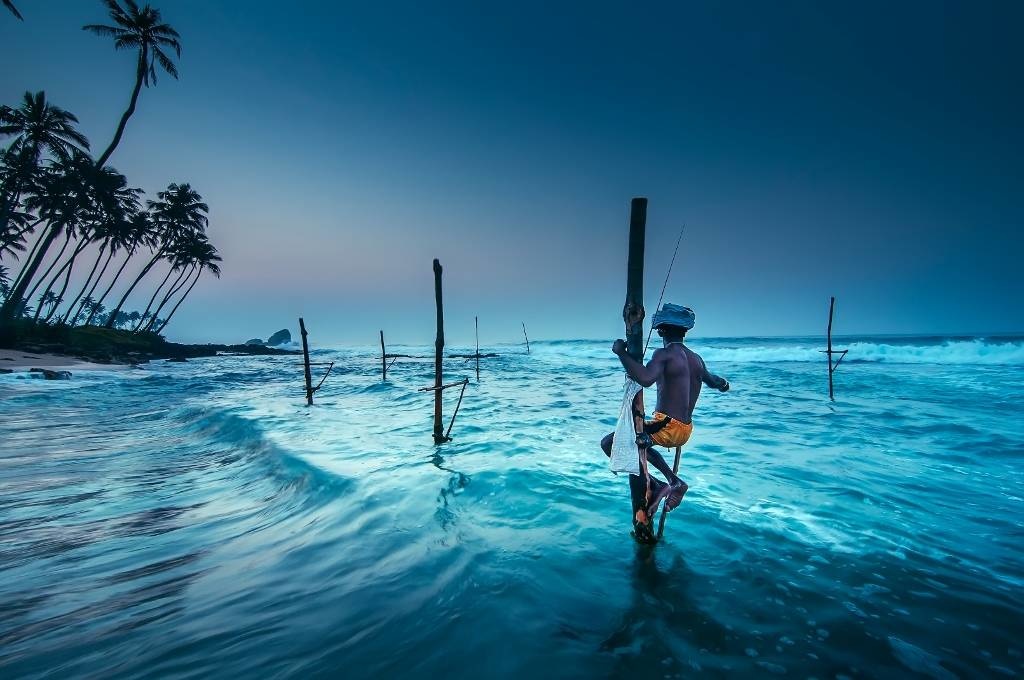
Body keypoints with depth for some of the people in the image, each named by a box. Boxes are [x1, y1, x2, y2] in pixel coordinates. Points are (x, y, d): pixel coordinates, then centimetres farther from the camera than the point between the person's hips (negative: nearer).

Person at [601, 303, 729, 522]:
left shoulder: (664, 354, -14)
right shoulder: (696, 358, 10)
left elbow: (646, 379, -34)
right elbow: (711, 381, 30)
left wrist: (621, 353, -24)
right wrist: (723, 384, 54)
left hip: (666, 427, -8)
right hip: (686, 432, 8)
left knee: (608, 443, -3)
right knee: (641, 442, 33)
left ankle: (655, 486, -9)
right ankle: (674, 482, 17)